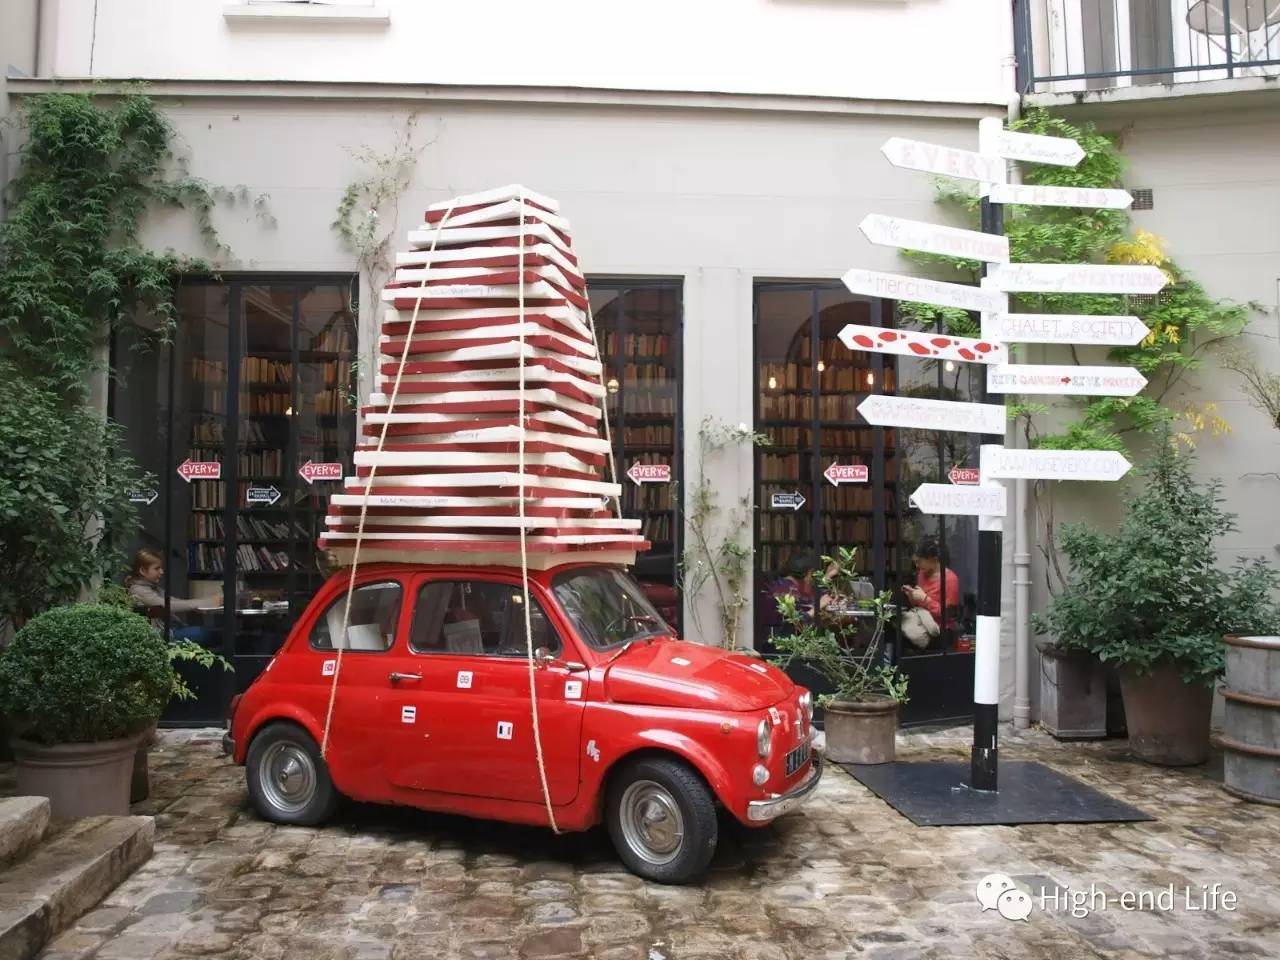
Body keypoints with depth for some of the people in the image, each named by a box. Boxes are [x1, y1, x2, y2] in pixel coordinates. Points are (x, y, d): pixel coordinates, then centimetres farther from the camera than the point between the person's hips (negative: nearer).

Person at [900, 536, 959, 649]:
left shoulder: (950, 579, -8)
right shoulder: (922, 573, 13)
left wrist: (924, 599, -15)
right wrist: (912, 596, 1)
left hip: (937, 625, -6)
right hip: (919, 615, 6)